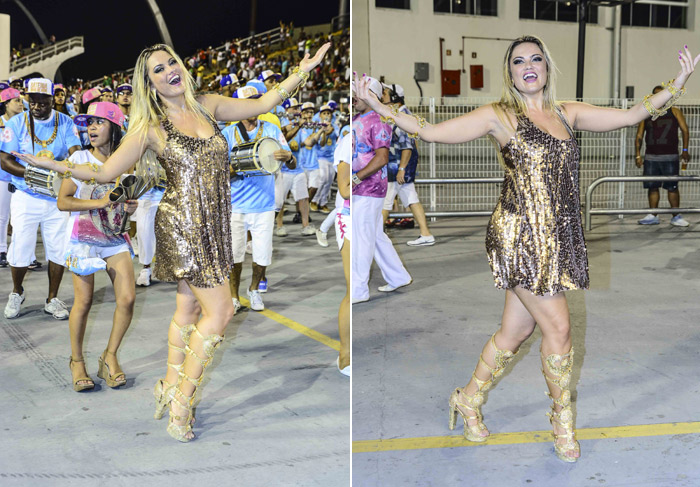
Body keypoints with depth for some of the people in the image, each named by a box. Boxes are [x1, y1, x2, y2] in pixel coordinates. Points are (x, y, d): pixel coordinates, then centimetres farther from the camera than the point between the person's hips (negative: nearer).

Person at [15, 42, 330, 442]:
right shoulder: (150, 128, -5)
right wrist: (60, 166, -13)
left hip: (213, 226, 6)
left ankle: (171, 387, 28)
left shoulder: (207, 106, 8)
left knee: (189, 308, 14)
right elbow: (105, 172, -1)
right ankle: (181, 401, 4)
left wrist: (303, 71, 9)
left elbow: (263, 104, 14)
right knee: (220, 310, -6)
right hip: (182, 225, -6)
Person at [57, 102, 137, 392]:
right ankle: (77, 361, 17)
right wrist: (99, 202, -19)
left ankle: (110, 357, 12)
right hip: (82, 238, -3)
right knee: (84, 302, -3)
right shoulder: (80, 159, -5)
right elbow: (62, 201, -8)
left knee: (127, 298, -7)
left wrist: (131, 206, -5)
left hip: (115, 238, 3)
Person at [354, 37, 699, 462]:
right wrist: (376, 105, -13)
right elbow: (431, 131, -5)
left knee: (515, 331, 13)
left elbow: (633, 114, 12)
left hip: (556, 239, 5)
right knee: (558, 328, -3)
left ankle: (469, 400, 32)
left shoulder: (568, 114, 11)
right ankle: (564, 420, 18)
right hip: (520, 235, -5)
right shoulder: (500, 116, -3)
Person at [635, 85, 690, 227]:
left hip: (669, 157, -3)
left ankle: (676, 216, 1)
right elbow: (639, 136, 11)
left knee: (672, 187, -4)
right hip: (650, 157, 3)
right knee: (652, 187, 4)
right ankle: (652, 216, 10)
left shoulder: (674, 112, 8)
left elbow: (685, 130, 2)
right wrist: (638, 154, 0)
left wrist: (685, 150, -10)